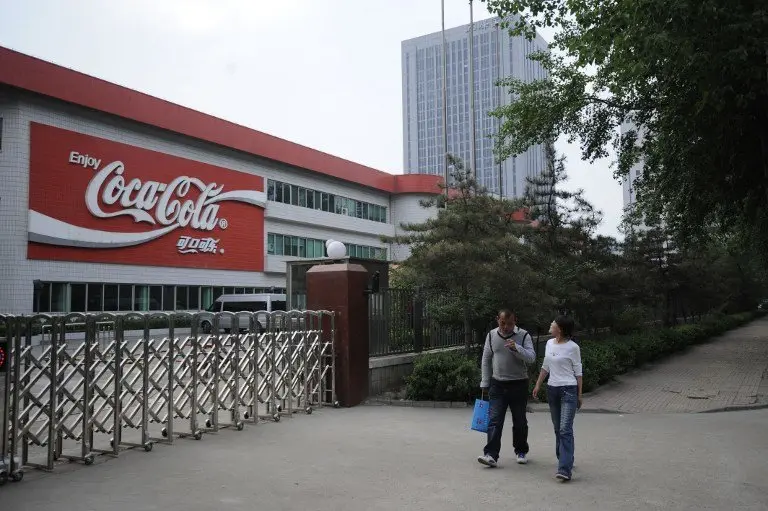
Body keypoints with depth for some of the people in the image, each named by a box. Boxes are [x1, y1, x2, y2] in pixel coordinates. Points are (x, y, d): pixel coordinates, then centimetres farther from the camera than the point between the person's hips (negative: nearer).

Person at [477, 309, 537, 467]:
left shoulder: (524, 336, -5)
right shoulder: (492, 335, 3)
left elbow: (532, 357, -15)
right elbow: (486, 359, 10)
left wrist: (516, 348, -32)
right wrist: (484, 383, 9)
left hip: (518, 384, -1)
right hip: (497, 385, 1)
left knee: (520, 421, 11)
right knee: (494, 420, -7)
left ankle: (521, 451, 29)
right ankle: (491, 455, -10)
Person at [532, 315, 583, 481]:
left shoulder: (572, 347, -9)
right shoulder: (549, 343, 8)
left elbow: (578, 372, -3)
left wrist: (579, 395, -1)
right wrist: (538, 385, 16)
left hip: (568, 390, -7)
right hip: (552, 389, 7)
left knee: (565, 429, -13)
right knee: (557, 429, 12)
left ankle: (565, 469, -16)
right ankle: (566, 460, 27)